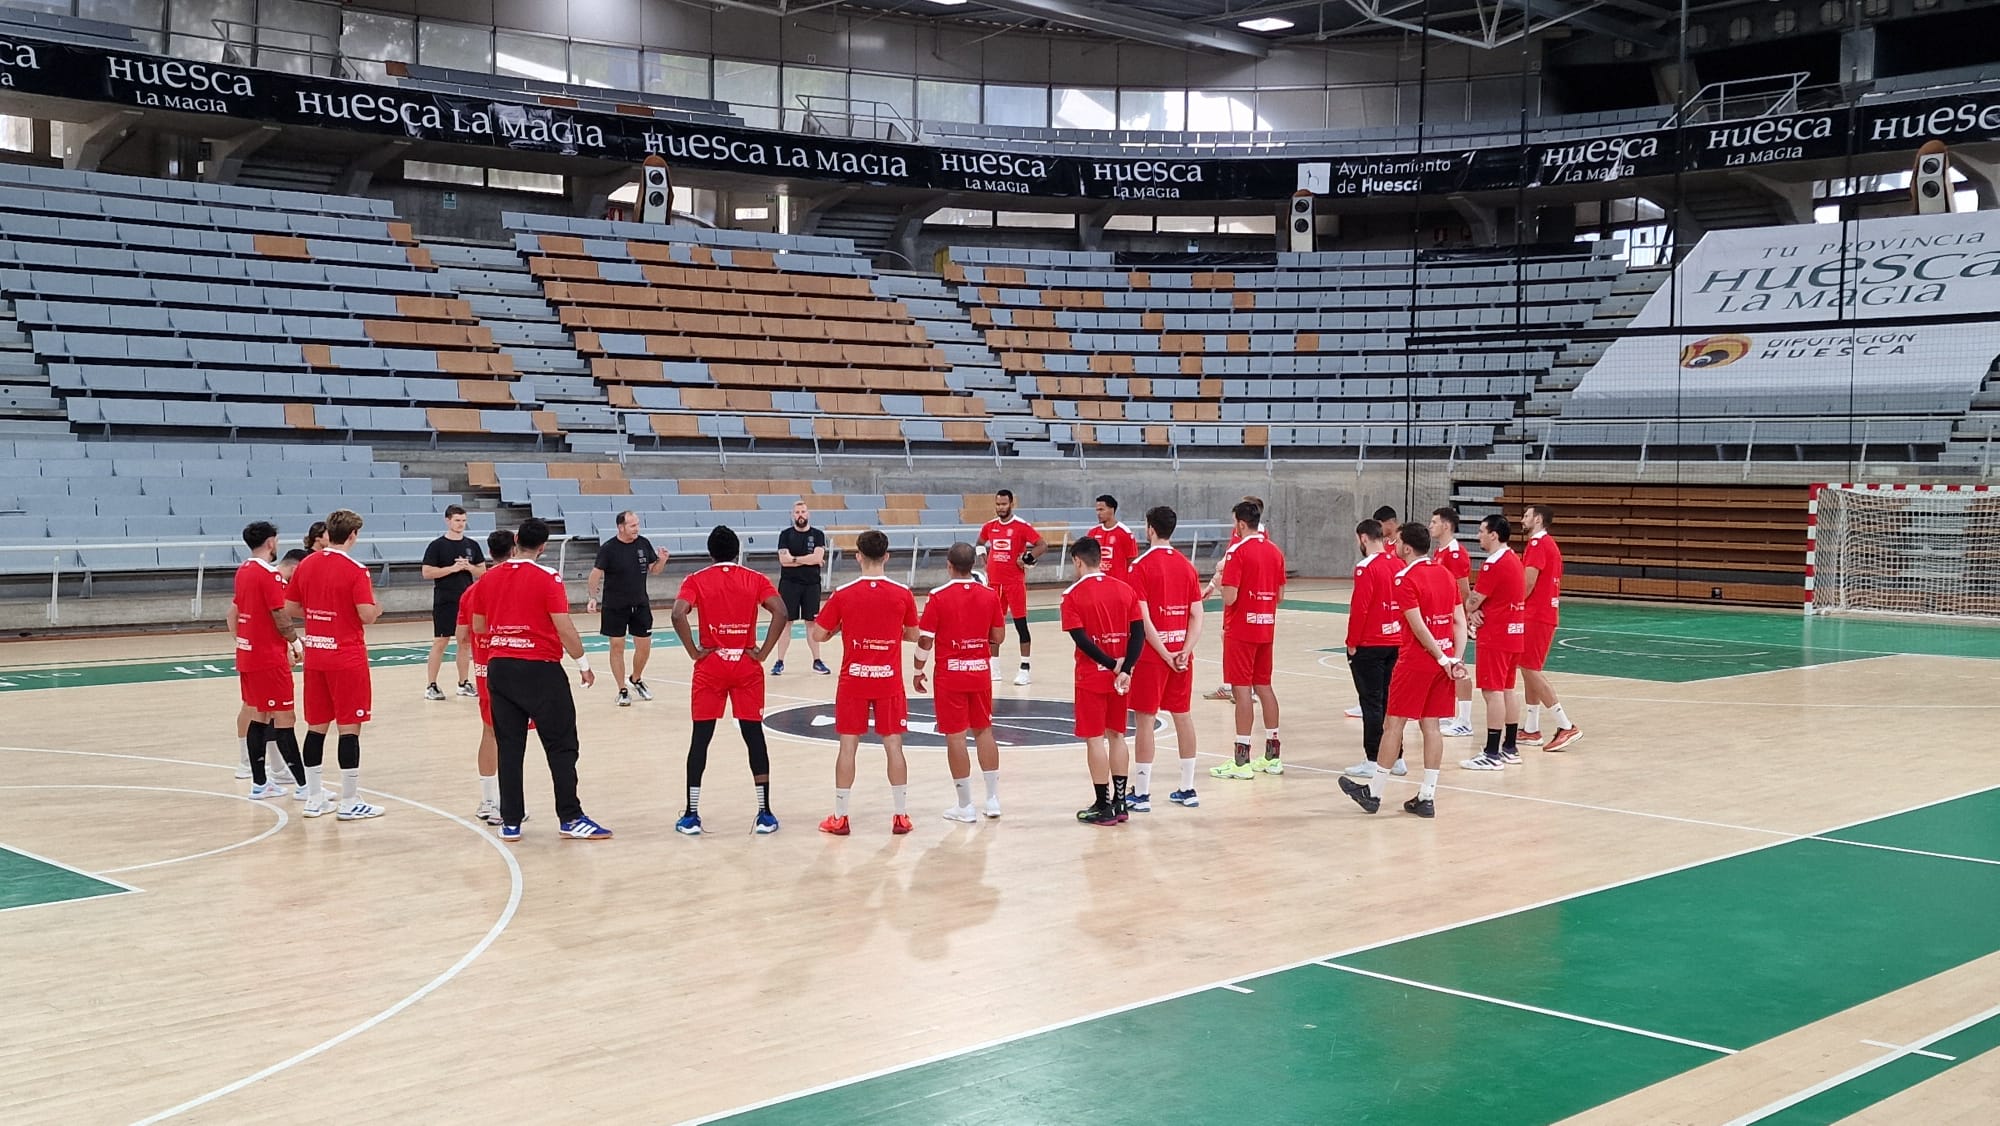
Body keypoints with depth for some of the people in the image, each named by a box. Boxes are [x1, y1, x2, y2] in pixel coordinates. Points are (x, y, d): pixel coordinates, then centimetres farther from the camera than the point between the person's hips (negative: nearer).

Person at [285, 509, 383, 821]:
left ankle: (314, 798, 18)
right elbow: (367, 615, -18)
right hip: (347, 658, -6)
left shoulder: (306, 565, 5)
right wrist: (377, 608, 3)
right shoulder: (355, 570, -13)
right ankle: (350, 803, 3)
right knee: (349, 728, -1)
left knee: (316, 727, 12)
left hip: (315, 655, 6)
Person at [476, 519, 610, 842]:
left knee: (509, 748, 9)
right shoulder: (548, 578, -10)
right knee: (561, 747, 3)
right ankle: (570, 819, 3)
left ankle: (510, 822, 10)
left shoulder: (490, 578, 5)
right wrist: (583, 664, -2)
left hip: (499, 669, 5)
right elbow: (565, 629, -13)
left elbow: (478, 627, 15)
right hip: (540, 670, -5)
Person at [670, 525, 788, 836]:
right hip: (747, 666, 1)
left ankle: (691, 815, 7)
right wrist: (763, 652, -7)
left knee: (700, 738, 6)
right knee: (754, 735, 5)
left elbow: (678, 614, -17)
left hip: (710, 667, -1)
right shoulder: (755, 579, 3)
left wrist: (694, 652, -8)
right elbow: (780, 612, -12)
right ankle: (765, 814, 6)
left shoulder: (696, 580, 0)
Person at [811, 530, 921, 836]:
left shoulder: (843, 594, -8)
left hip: (853, 681, 0)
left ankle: (839, 816, 11)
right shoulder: (903, 594, -5)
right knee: (893, 745, 6)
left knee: (848, 745, 5)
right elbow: (913, 635, 6)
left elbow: (818, 634, -3)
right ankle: (901, 815, 9)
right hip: (889, 681, 1)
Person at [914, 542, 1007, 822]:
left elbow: (925, 640, -11)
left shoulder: (938, 597, -11)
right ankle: (993, 799, 17)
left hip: (950, 674, -4)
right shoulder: (990, 595, -1)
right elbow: (998, 636, 5)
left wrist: (918, 670, 3)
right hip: (980, 672, 4)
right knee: (983, 731, 15)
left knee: (956, 736, 1)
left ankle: (965, 806, 5)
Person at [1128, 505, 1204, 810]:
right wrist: (1185, 650, -7)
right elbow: (1197, 616, 2)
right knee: (1182, 716, 12)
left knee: (1145, 719, 0)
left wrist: (1165, 653, -14)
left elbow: (1143, 618, -17)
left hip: (1152, 653, -6)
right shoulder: (1187, 566, 8)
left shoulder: (1141, 566, -10)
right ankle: (1187, 789, 18)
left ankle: (1141, 794, 3)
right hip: (1181, 652, 6)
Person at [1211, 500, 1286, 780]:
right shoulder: (1275, 551, 7)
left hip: (1241, 630, -7)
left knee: (1242, 689, -5)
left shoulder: (1237, 552, -14)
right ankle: (1272, 756, 18)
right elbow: (1280, 594, 12)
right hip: (1266, 628, 7)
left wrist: (1220, 580, 2)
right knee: (1264, 686, 14)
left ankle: (1242, 761, -5)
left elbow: (1229, 597, -18)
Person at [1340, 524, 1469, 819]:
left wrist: (1443, 659, -12)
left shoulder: (1406, 579, -13)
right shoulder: (1445, 574, 9)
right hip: (1444, 658, 7)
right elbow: (1460, 621, 6)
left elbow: (1419, 627, -18)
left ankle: (1373, 792, 11)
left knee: (1394, 723, 2)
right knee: (1430, 725, 9)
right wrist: (1456, 658, 2)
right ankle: (1426, 797, 9)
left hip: (1416, 661, -7)